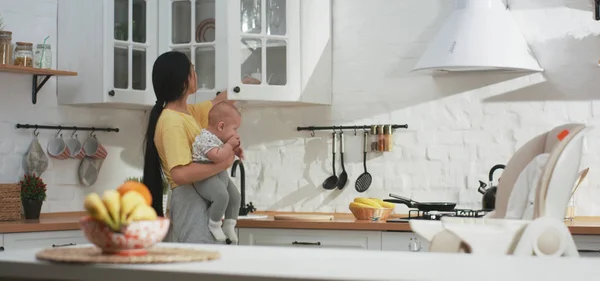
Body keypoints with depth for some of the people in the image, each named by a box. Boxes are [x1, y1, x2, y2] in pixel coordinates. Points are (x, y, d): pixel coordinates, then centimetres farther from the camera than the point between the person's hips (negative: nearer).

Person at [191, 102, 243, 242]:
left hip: (221, 176, 11)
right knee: (222, 195, -31)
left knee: (235, 196, 14)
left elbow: (225, 153, 30)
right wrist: (230, 144, -19)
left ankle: (229, 225, 27)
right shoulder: (206, 138, -21)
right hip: (205, 178, -11)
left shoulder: (219, 137, 11)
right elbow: (217, 157, -33)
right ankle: (214, 224, -12)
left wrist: (235, 150, 9)